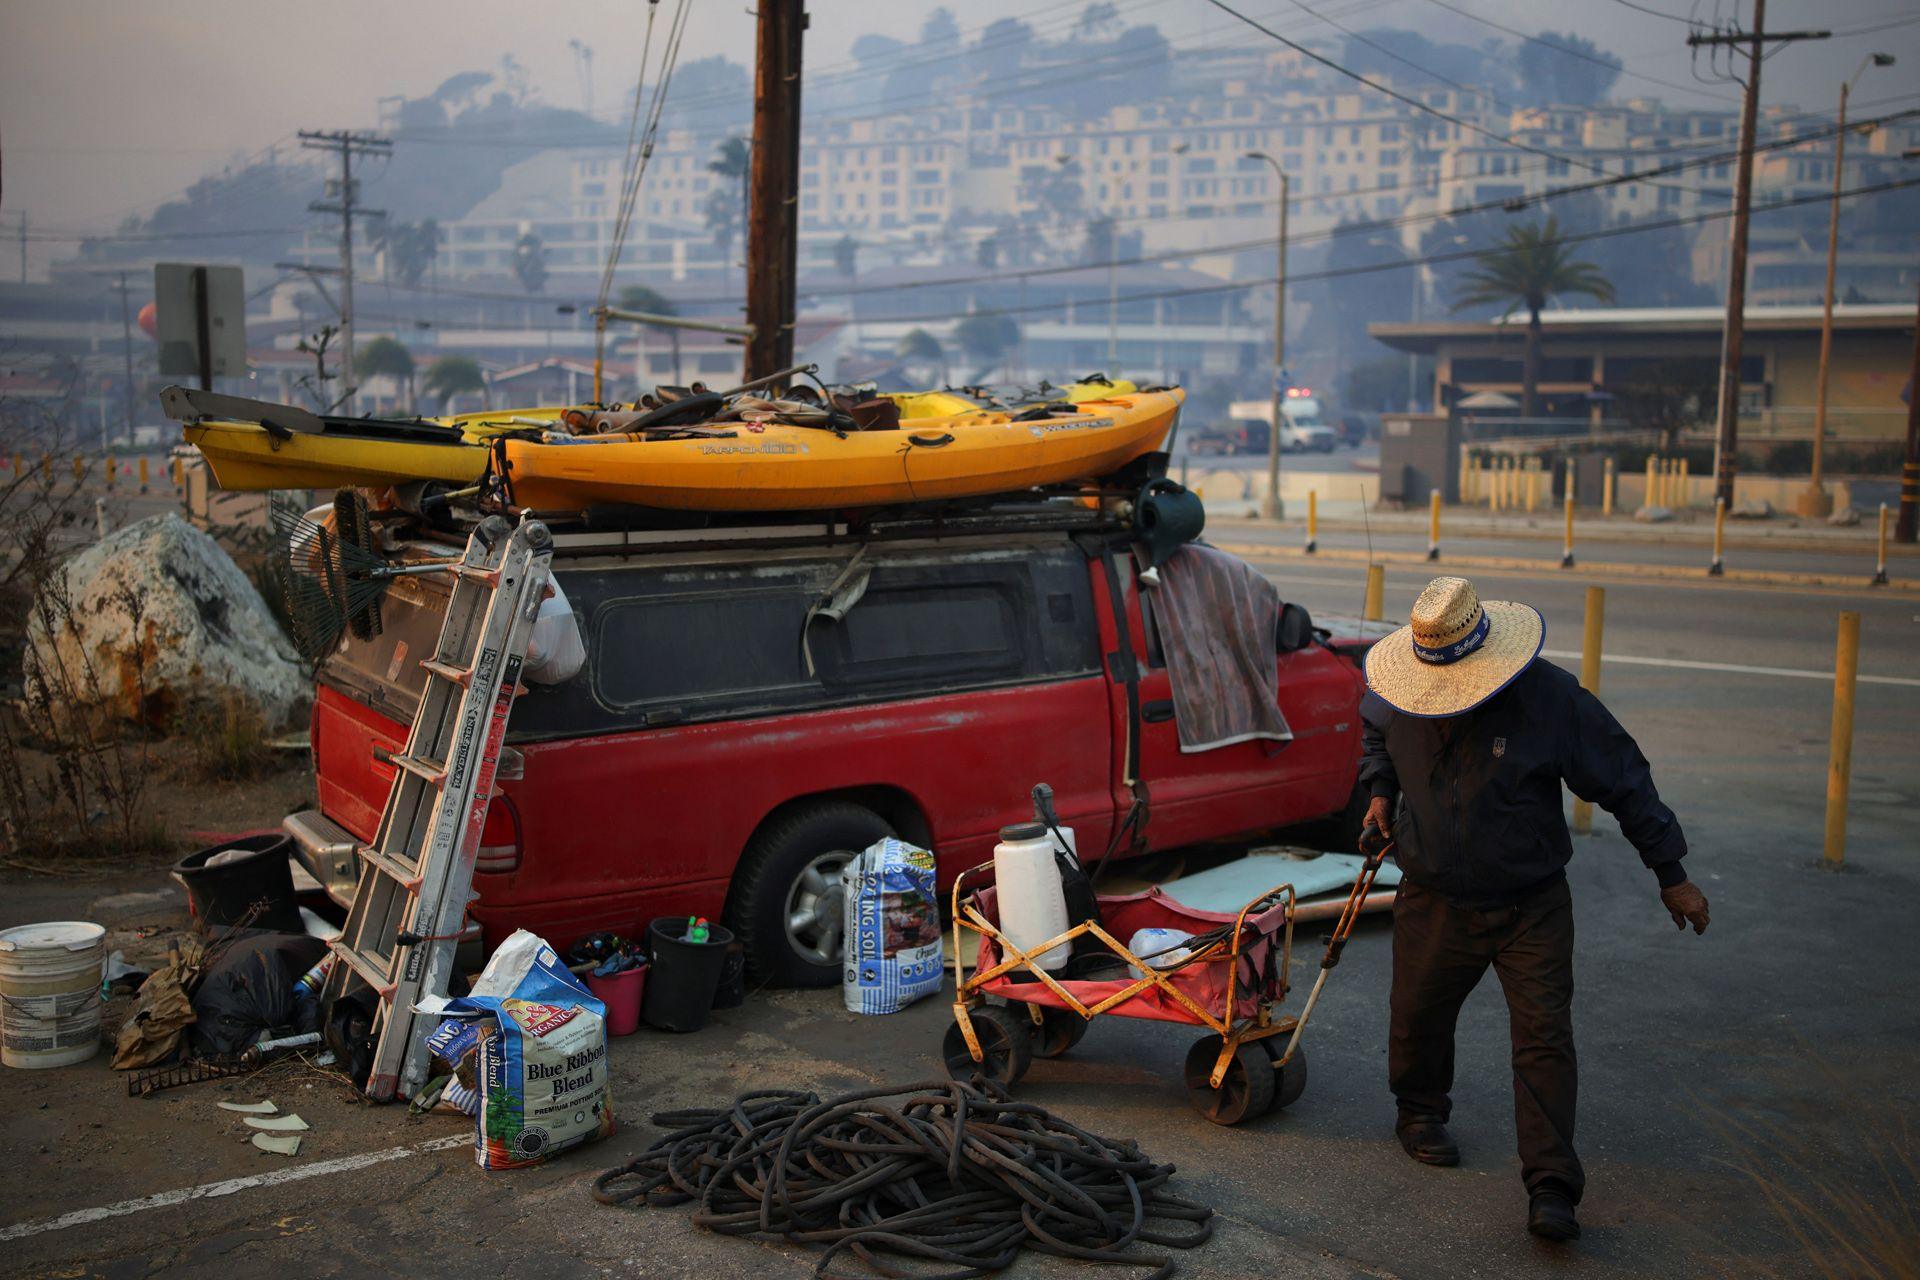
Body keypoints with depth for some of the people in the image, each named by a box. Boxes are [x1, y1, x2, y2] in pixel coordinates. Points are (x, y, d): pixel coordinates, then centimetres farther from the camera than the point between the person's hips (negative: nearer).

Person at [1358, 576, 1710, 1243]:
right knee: (1417, 1015, 11)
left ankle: (1551, 1188, -1)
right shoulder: (1398, 696, -8)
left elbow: (1625, 783, -9)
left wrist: (1671, 874, -5)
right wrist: (1380, 793, 5)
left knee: (1544, 1033, -8)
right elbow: (1374, 732, 20)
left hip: (1531, 905, -2)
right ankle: (1420, 1113, 42)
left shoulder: (1550, 696, -18)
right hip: (1434, 898, 3)